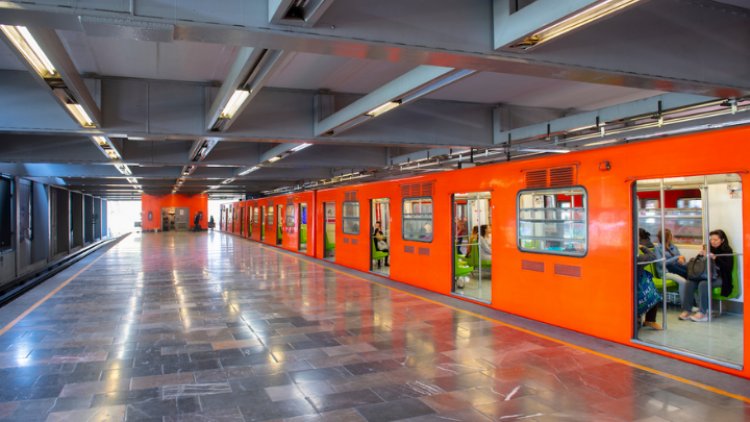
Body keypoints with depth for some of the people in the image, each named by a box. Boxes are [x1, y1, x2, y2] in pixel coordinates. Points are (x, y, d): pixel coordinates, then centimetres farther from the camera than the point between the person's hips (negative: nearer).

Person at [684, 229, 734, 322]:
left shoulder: (727, 251, 0)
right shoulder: (710, 250, 12)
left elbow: (729, 268, -13)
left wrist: (715, 258, -22)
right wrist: (701, 255, -5)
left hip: (720, 278, -5)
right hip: (708, 276, 5)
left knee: (703, 284, -33)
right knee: (690, 282, -22)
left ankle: (702, 313, -33)